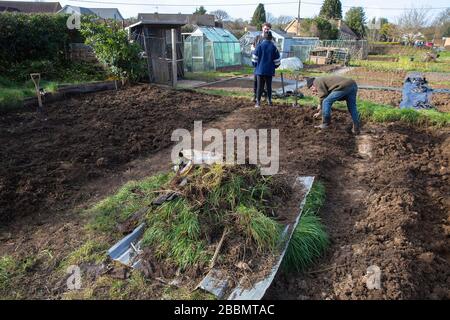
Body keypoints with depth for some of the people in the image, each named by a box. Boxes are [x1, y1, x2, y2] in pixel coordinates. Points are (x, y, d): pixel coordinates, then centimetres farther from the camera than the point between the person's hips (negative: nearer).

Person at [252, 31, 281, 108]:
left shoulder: (259, 46, -5)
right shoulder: (273, 47, -2)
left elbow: (254, 58, -2)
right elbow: (277, 61, 3)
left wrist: (255, 65, 15)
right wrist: (274, 67, 20)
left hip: (260, 70, -1)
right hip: (269, 71, 1)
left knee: (259, 86, 3)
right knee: (269, 86, 13)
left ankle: (258, 102, -1)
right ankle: (269, 100, 18)